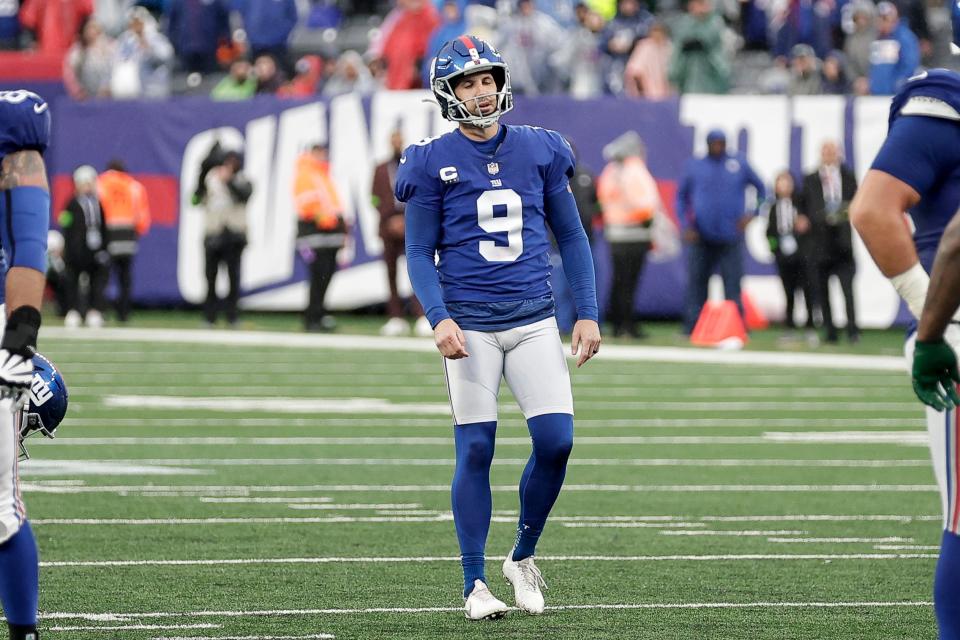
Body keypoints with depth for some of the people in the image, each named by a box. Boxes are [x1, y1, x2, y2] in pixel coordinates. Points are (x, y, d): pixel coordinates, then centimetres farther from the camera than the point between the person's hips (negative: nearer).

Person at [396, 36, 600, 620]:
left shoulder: (540, 151, 6)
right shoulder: (434, 162, -1)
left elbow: (571, 236, 12)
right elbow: (420, 253, 0)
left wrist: (588, 313, 6)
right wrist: (440, 319, -14)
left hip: (534, 320, 2)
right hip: (471, 325, -2)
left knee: (557, 442, -7)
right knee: (476, 450, -3)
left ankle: (523, 557, 16)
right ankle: (475, 585, 6)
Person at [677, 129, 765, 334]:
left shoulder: (739, 164, 4)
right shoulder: (695, 167, 6)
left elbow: (761, 189, 12)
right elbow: (681, 196, 13)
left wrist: (751, 214, -2)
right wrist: (686, 225, 2)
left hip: (730, 238, -1)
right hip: (702, 238, 1)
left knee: (733, 285, -5)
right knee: (697, 281, 4)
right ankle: (691, 327, 10)